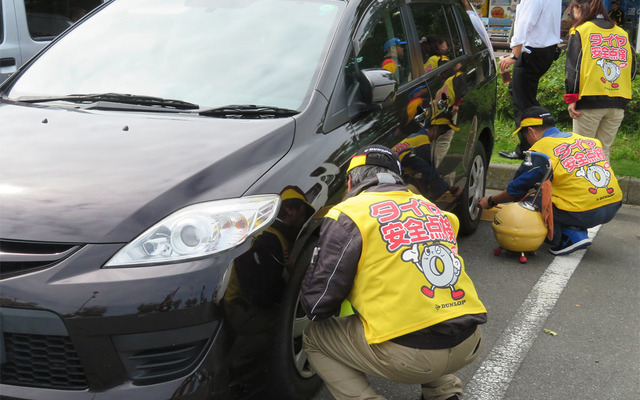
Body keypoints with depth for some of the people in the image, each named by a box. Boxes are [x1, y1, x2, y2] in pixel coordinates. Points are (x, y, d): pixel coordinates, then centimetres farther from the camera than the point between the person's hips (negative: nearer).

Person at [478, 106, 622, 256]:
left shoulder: (540, 150, -1)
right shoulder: (583, 139, 18)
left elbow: (517, 189, 8)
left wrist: (491, 201, 26)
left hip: (582, 214, -7)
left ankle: (570, 237, -2)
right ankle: (579, 232, 14)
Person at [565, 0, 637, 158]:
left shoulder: (580, 31, -1)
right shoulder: (623, 34, 13)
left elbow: (572, 68, -7)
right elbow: (632, 69, 12)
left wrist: (571, 98, -6)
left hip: (589, 100, -4)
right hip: (618, 104, 4)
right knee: (603, 152, 11)